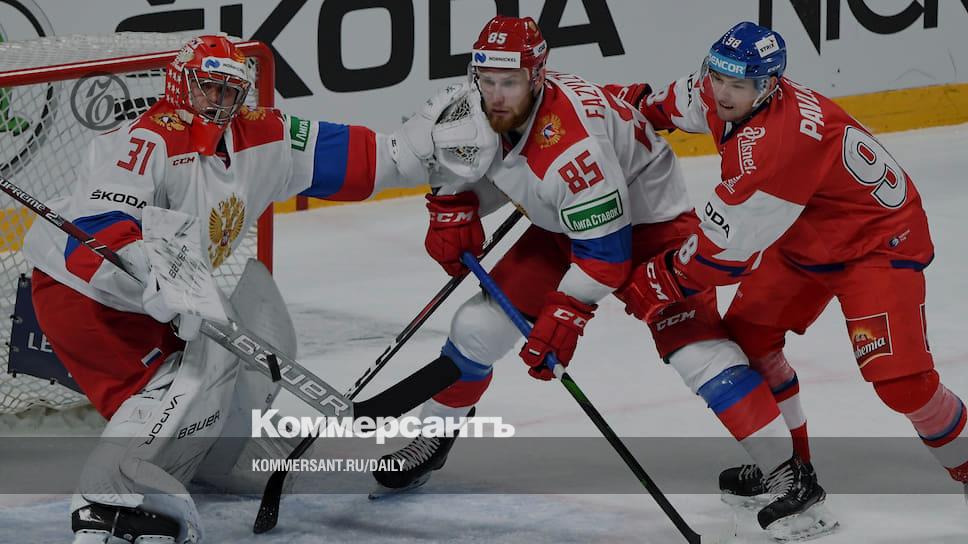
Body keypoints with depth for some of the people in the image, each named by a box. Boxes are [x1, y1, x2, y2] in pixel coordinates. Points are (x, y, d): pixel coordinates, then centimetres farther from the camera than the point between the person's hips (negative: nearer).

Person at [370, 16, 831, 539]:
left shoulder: (569, 142, -37)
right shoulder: (481, 114, -13)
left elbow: (606, 249, -33)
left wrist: (566, 315, -32)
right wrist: (451, 212, -8)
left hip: (649, 223, -8)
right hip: (563, 229, 8)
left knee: (697, 348, -22)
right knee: (479, 325, 1)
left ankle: (787, 472, -19)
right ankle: (434, 438, 24)